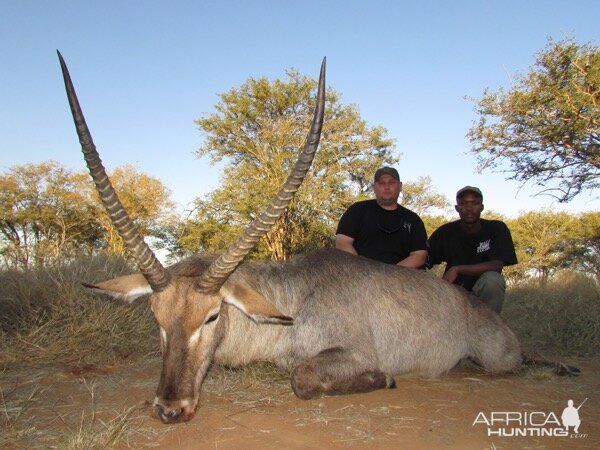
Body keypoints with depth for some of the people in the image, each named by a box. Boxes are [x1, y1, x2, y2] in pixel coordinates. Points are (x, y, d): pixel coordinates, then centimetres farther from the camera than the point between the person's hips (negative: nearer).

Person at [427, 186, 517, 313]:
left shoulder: (497, 229, -8)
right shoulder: (446, 232, -5)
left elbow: (497, 265, -20)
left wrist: (456, 269, -24)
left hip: (483, 293, 0)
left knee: (492, 279, -32)